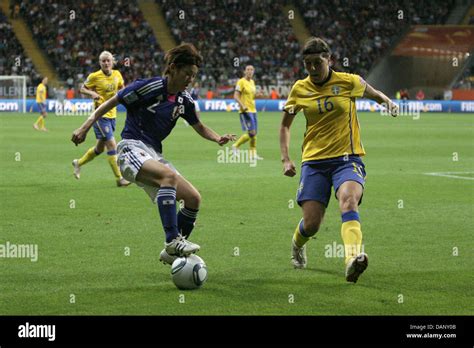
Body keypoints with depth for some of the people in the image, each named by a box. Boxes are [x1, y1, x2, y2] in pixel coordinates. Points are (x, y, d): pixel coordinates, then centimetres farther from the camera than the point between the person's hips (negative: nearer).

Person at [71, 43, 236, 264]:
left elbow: (199, 127, 22)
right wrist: (85, 127, -12)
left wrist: (218, 138, 1)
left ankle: (172, 252, 10)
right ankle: (173, 241, -40)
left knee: (193, 198, -4)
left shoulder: (185, 100, 8)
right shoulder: (148, 87, -11)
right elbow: (111, 102, -5)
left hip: (154, 155, 8)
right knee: (169, 175, -36)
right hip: (132, 148, -8)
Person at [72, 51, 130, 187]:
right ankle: (119, 178, -9)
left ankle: (78, 163, 39)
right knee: (112, 145, -13)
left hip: (112, 114, 6)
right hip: (100, 115, -6)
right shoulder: (94, 76, -10)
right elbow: (82, 89, 1)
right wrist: (92, 93, -19)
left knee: (100, 148, 17)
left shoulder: (117, 74, 3)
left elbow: (121, 88, 19)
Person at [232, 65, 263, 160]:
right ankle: (236, 146, 3)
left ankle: (253, 154, 11)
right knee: (251, 133, -14)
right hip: (245, 111, -8)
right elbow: (235, 96, -16)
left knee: (254, 133, 6)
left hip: (253, 110, 8)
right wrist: (242, 106, -27)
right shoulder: (241, 82, -10)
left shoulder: (252, 82, 14)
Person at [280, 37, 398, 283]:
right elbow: (285, 125, 18)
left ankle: (352, 259, -51)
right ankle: (297, 245, 35)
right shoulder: (300, 89, 5)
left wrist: (389, 102, -3)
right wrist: (286, 159, 7)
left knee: (348, 201, -32)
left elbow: (375, 94, 20)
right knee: (311, 224, -4)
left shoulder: (348, 82, 0)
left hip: (347, 158, -2)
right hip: (314, 161, 2)